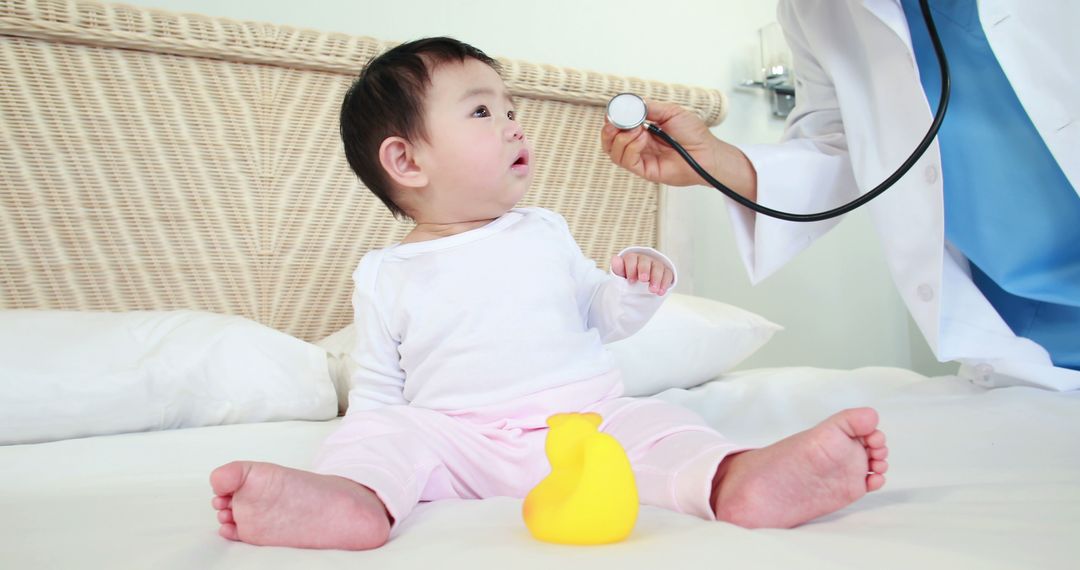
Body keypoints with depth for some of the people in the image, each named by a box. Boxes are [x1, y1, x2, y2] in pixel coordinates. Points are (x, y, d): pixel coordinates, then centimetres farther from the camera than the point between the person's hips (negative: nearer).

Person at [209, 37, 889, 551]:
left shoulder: (546, 232, 16)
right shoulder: (387, 275, 10)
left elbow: (605, 316, 21)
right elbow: (378, 392, 13)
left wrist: (640, 285, -1)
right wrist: (370, 438, -7)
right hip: (455, 437, 0)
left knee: (652, 422, -24)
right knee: (381, 434, -24)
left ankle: (740, 481, -52)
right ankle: (354, 496, -55)